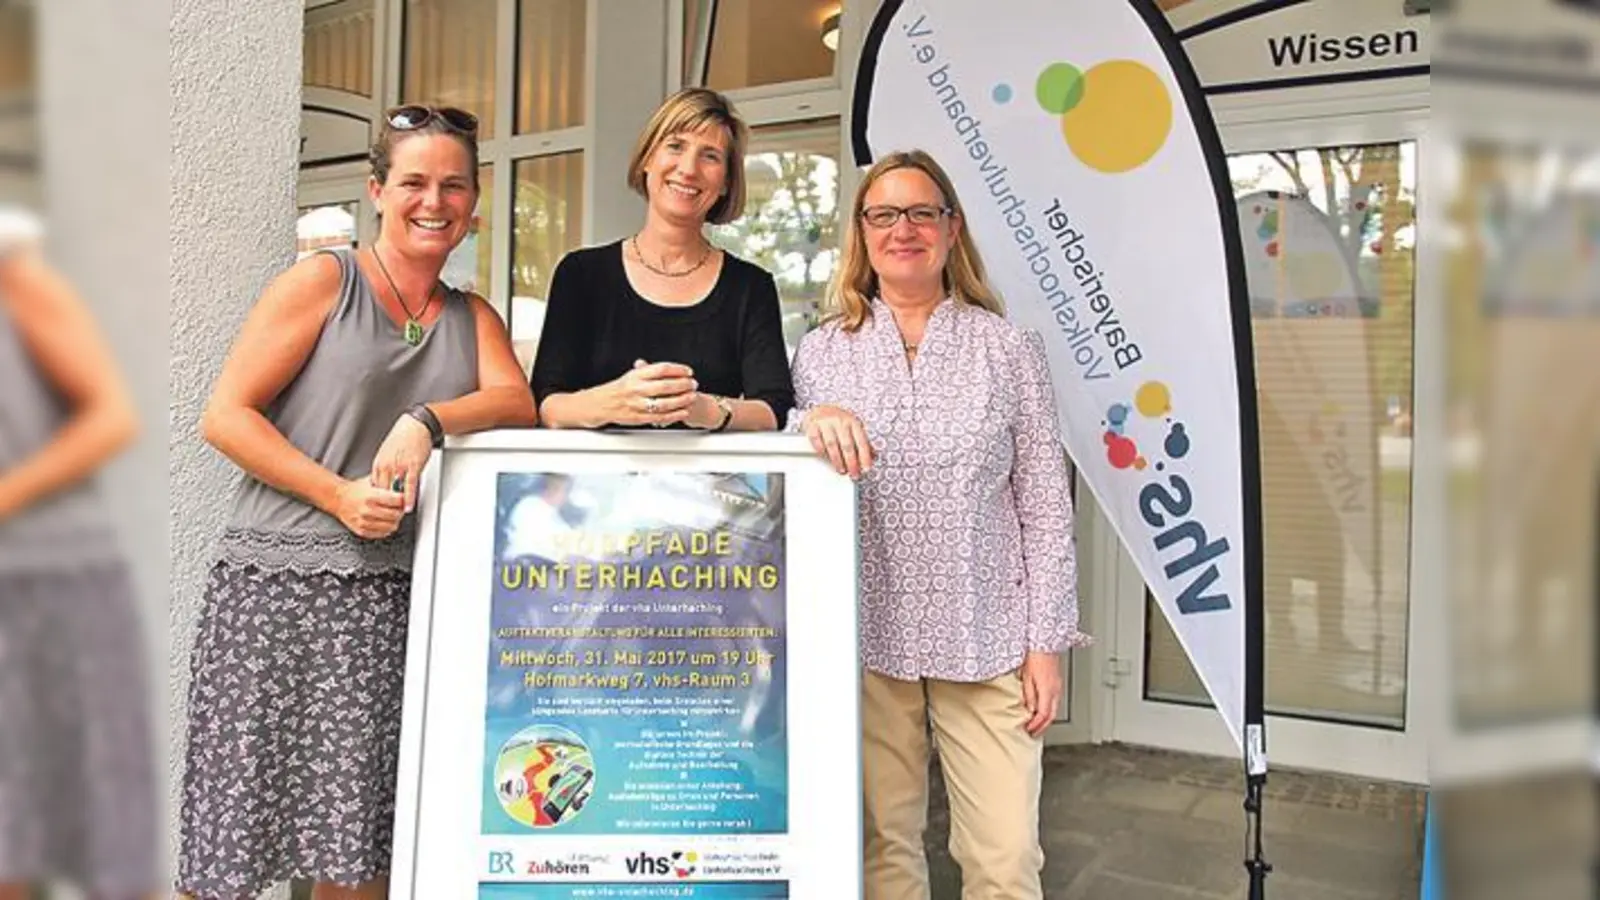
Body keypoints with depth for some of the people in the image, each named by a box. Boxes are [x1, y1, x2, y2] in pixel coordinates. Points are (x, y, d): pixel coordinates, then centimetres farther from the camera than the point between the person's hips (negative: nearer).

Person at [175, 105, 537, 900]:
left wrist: (428, 421, -20)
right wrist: (339, 494, -13)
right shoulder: (322, 281, 3)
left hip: (391, 595, 3)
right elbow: (225, 416, -3)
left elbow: (517, 403, -2)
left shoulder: (473, 318, 15)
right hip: (275, 582, -3)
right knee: (239, 806, 0)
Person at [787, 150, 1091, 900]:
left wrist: (1045, 641, -1)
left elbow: (1044, 505, 2)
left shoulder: (1008, 348, 2)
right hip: (864, 637, 1)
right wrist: (811, 420, -18)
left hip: (987, 640, -1)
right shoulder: (821, 351, 5)